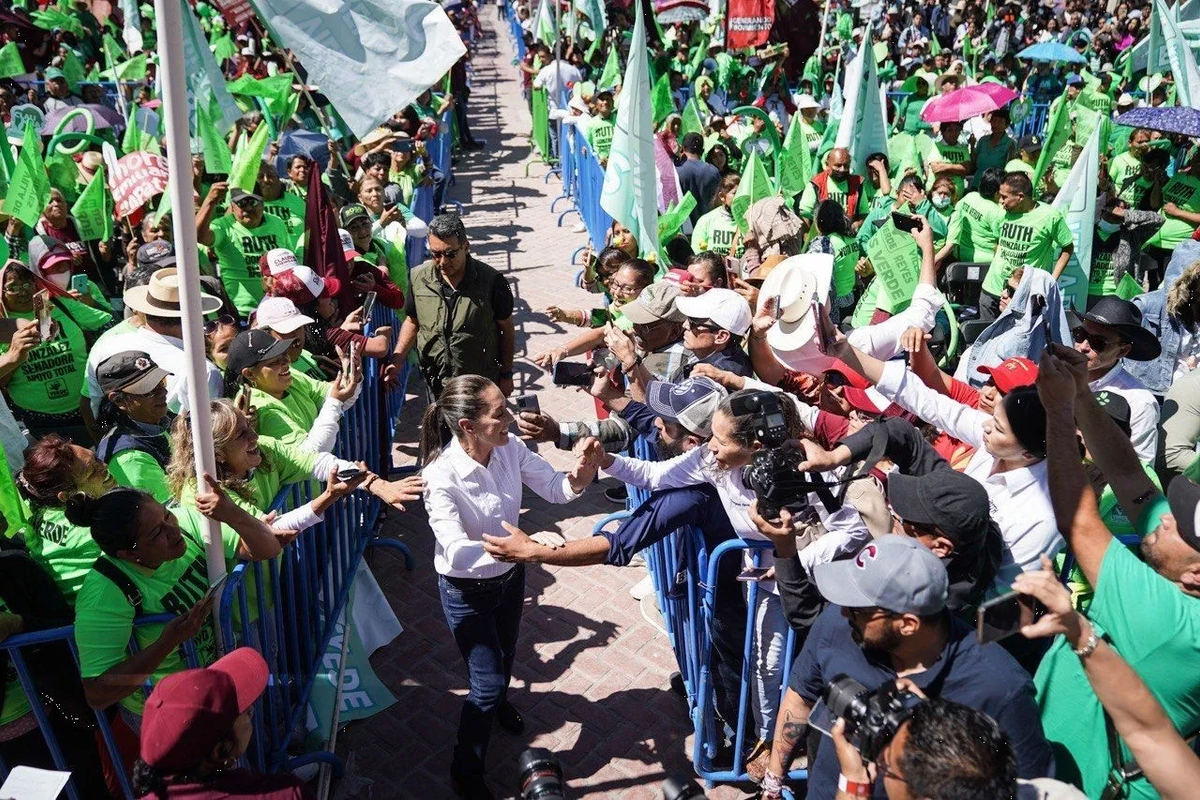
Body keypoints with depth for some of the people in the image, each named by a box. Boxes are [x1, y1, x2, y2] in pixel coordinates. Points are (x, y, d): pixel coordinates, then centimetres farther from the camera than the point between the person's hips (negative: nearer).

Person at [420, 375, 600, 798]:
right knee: (488, 681, 3)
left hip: (510, 576, 6)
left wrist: (577, 478, -35)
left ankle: (497, 699, 66)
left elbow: (554, 487, -13)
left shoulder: (510, 448, -19)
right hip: (466, 590, -5)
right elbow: (456, 552, -41)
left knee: (505, 656, 30)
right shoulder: (441, 476, -34)